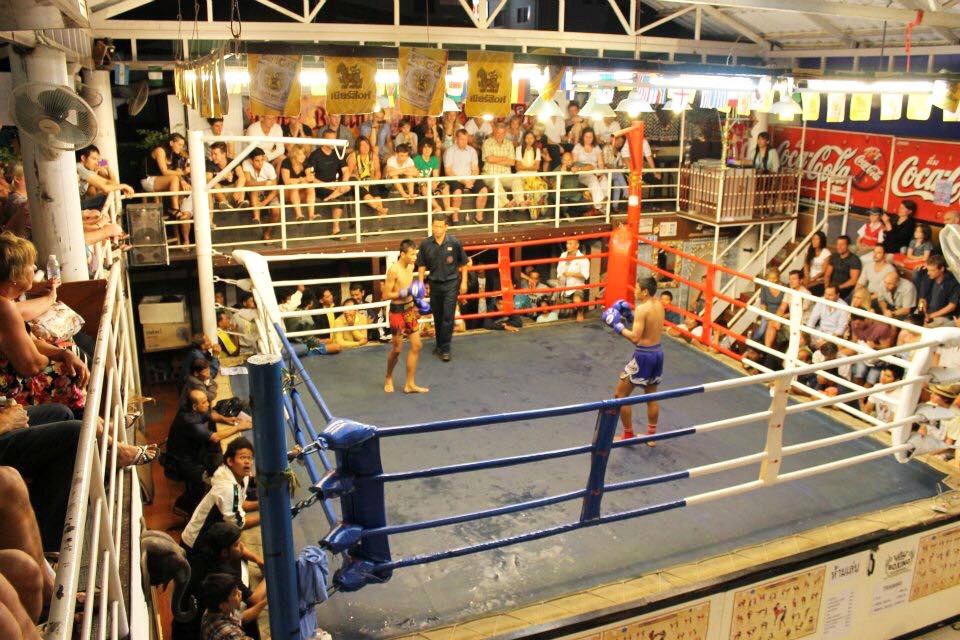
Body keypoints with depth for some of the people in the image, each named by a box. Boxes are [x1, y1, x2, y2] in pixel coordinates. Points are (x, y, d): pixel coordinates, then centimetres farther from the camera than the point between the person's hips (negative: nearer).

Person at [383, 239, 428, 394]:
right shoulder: (393, 270, -18)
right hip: (397, 311, -7)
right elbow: (386, 295, -18)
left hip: (410, 309, 7)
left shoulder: (411, 266, 6)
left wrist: (417, 299, 9)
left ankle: (410, 384, 13)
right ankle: (388, 378, 30)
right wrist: (404, 293, -25)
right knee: (397, 349, 4)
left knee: (416, 345, 4)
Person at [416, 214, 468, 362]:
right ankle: (439, 344, 30)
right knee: (437, 317, 13)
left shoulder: (454, 243, -7)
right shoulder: (426, 244, -2)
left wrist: (464, 282, 1)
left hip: (451, 283, -3)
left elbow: (463, 264, 3)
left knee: (448, 317, -7)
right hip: (434, 284, 3)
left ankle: (445, 349, 0)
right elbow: (421, 266, 6)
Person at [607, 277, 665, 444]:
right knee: (651, 396, 21)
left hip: (643, 355, -8)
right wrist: (630, 317, 9)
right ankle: (651, 436, 29)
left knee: (620, 394, 6)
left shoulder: (642, 308, -20)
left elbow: (635, 338, -24)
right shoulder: (659, 305, 5)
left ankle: (628, 435, 13)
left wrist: (617, 325, -14)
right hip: (657, 352, 9)